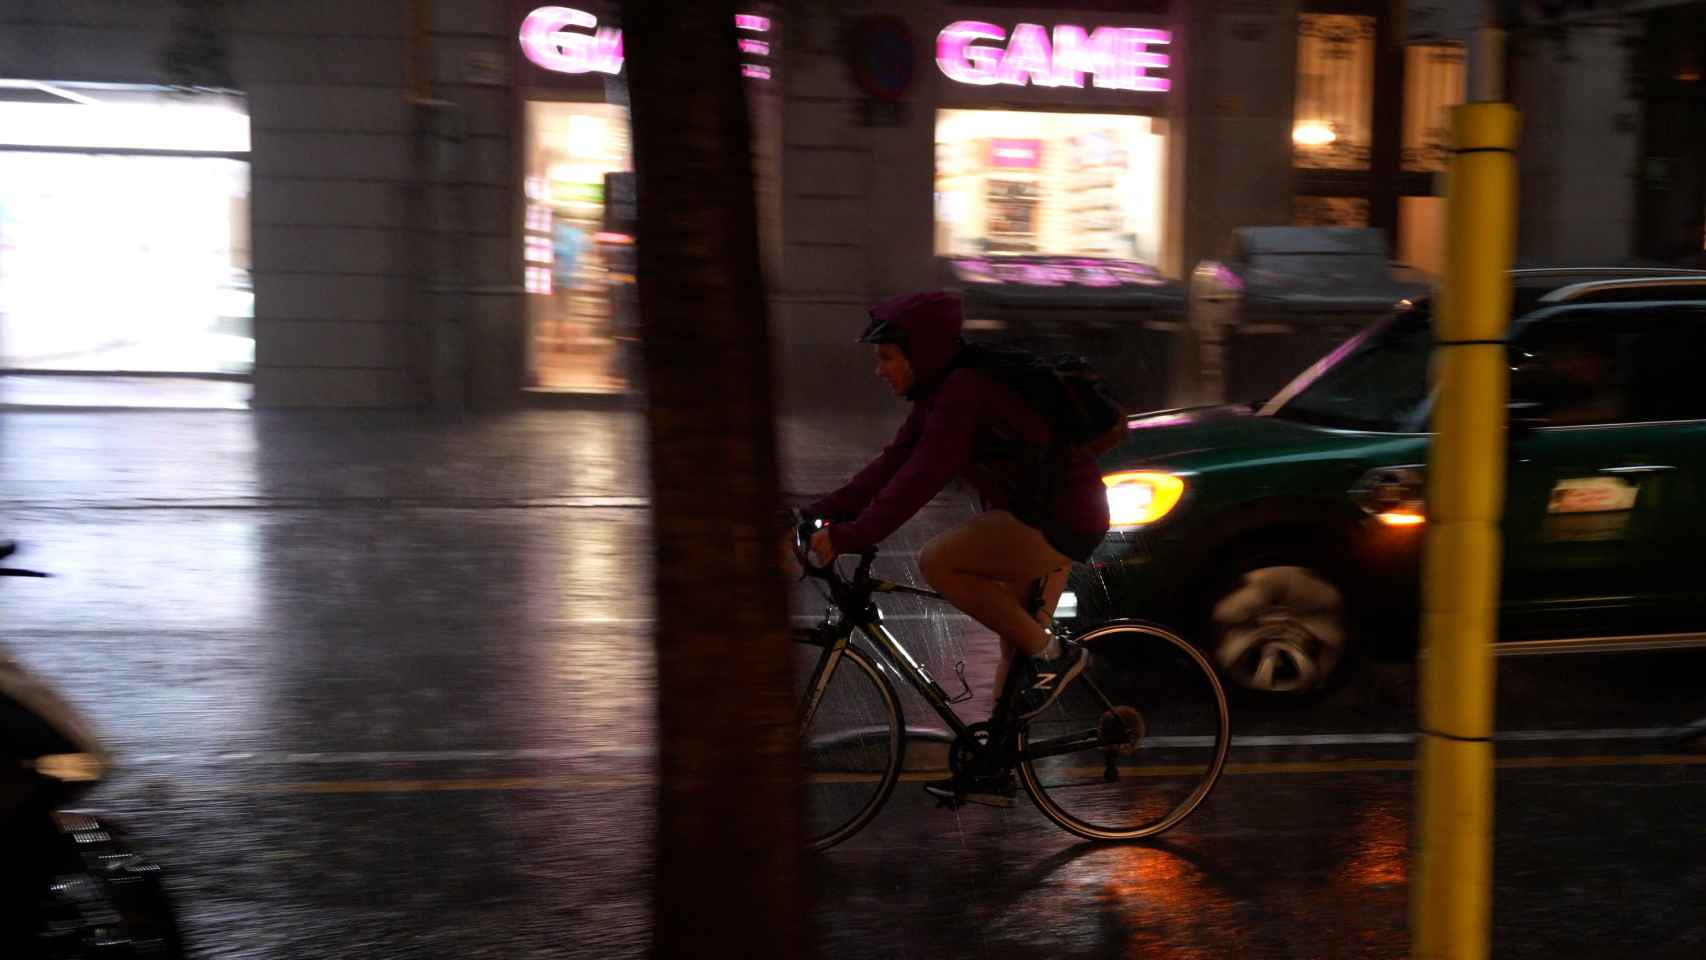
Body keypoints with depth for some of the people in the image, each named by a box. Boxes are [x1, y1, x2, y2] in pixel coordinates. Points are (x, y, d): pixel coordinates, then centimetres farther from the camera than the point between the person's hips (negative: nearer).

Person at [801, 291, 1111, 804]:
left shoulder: (965, 393, -22)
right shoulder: (941, 392, 8)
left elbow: (920, 478, -29)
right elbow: (892, 463, 8)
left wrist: (850, 537, -30)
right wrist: (822, 514, 0)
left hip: (1061, 522, -11)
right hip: (1038, 516, 11)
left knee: (937, 562, -22)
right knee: (1016, 644, 15)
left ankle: (1052, 653, -11)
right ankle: (993, 769, 24)